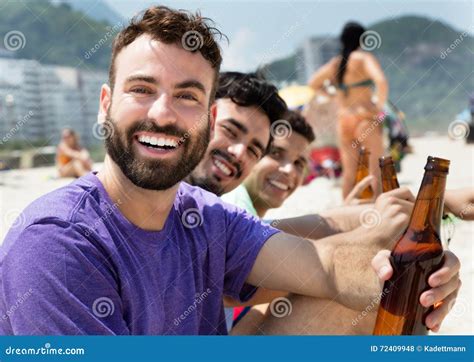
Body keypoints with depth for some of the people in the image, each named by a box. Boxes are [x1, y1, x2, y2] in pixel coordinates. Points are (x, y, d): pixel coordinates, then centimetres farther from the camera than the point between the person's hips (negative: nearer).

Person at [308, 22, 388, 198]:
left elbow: (313, 84, 20)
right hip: (365, 118, -6)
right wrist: (380, 105, -12)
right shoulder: (363, 58, -8)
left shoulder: (334, 63, 10)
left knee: (349, 170, 10)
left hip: (343, 121, 6)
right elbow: (381, 82, -23)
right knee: (376, 169, 0)